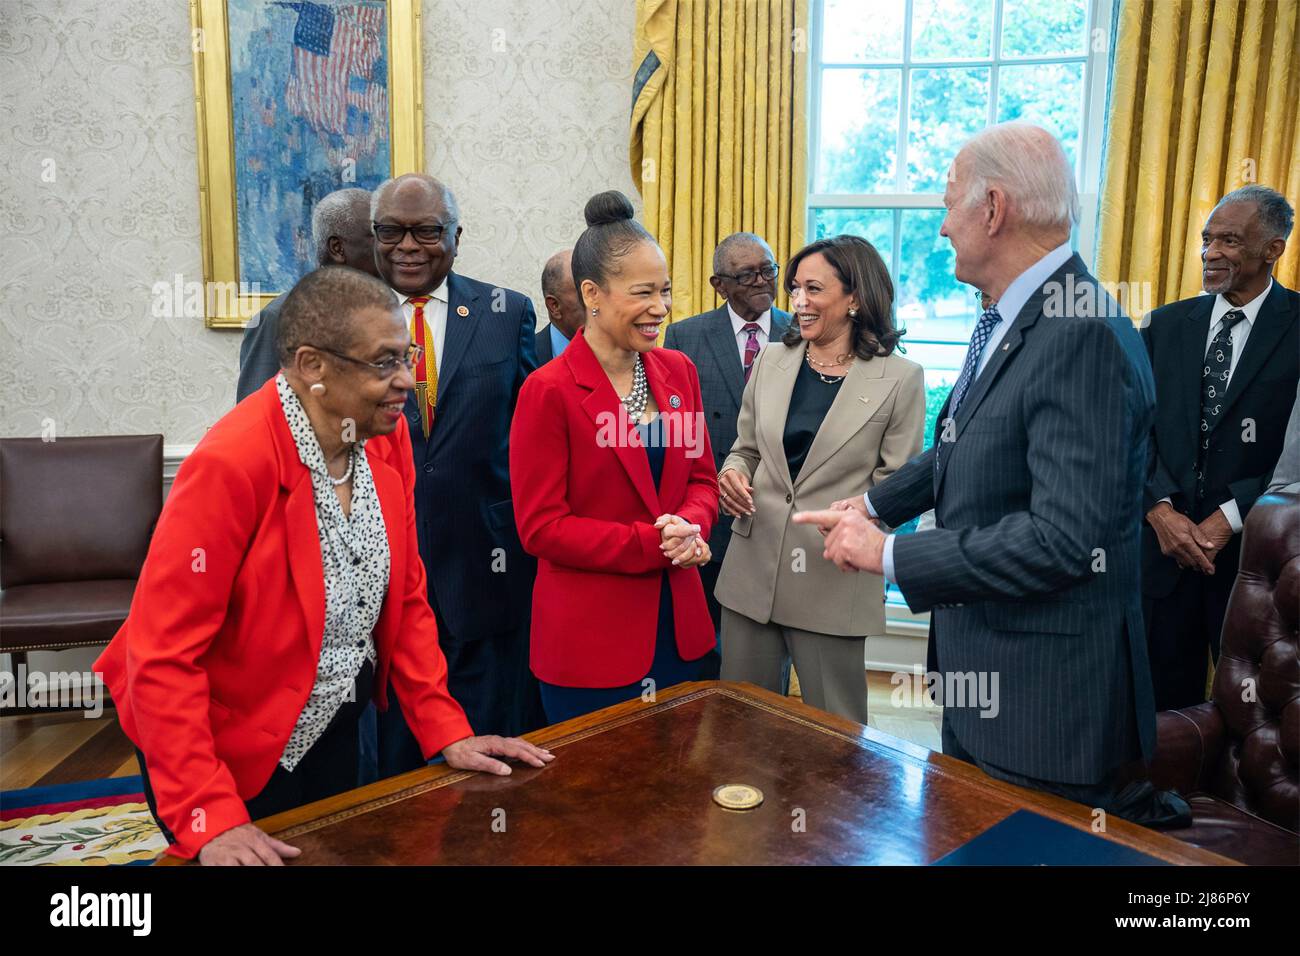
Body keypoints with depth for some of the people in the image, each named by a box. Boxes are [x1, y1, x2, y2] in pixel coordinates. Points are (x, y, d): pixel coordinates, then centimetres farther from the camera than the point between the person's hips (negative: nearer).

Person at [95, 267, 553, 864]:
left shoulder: (386, 436, -9)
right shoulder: (231, 463, -28)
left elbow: (406, 593, -1)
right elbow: (163, 655, -25)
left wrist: (446, 731, -4)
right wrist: (210, 819, -27)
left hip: (332, 726, 6)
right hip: (225, 748, -6)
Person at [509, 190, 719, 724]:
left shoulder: (678, 371, 5)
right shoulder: (548, 391, -13)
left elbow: (701, 478, 10)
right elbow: (540, 526, -13)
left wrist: (689, 528, -13)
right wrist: (653, 545, -19)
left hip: (677, 627, 6)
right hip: (589, 637, -5)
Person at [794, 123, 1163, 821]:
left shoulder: (1083, 338, -25)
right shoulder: (1008, 320, 5)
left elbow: (1063, 539, -30)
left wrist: (890, 554, -23)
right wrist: (875, 502, 14)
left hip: (1044, 694, -9)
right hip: (979, 667, 9)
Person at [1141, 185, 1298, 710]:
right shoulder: (1165, 325, 8)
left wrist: (1228, 519, -15)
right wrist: (1160, 510, -10)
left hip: (1254, 551, -2)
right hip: (1164, 546, 3)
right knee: (1165, 701, 12)